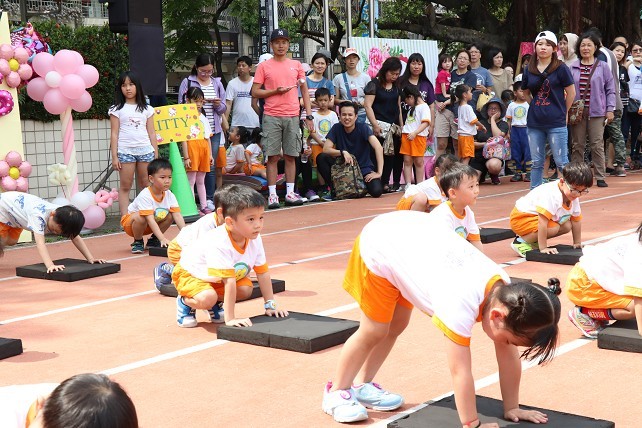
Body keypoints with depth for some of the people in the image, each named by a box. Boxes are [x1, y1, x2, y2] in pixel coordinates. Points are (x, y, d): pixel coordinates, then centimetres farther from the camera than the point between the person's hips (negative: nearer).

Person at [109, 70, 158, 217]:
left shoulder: (147, 109, 13)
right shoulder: (117, 109, 6)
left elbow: (151, 133, 12)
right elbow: (114, 134, 3)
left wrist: (156, 155, 7)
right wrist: (114, 156, -4)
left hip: (145, 150, 2)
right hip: (125, 151, -2)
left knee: (146, 186, 3)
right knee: (125, 187, -2)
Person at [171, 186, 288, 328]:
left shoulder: (255, 239, -19)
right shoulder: (220, 244, -41)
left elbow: (263, 273, -9)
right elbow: (229, 282, -42)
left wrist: (270, 305, -7)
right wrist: (230, 318, -39)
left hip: (217, 279, 7)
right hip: (189, 273, -7)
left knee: (246, 289, -16)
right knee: (207, 298, -33)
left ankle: (215, 303, 11)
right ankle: (185, 302, 0)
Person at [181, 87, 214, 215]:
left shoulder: (203, 118, 17)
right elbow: (184, 138, -8)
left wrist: (210, 154, 14)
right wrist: (186, 157, -13)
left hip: (204, 148, 6)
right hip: (192, 147, -6)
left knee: (201, 181, 12)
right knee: (191, 181, -4)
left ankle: (204, 206, 15)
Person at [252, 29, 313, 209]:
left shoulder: (296, 65, 12)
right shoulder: (264, 66, 5)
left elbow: (305, 91, 14)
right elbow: (255, 92, 2)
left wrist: (309, 115, 7)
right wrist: (275, 91, -12)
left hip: (292, 116, 2)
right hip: (271, 116, -2)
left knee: (291, 156, 4)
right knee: (272, 156, -2)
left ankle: (290, 193, 10)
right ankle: (272, 194, 0)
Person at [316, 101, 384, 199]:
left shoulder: (363, 128, -12)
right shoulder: (336, 128, -4)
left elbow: (378, 148, -23)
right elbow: (326, 149, -10)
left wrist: (379, 173, -30)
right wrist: (343, 152, -27)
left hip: (364, 168, -2)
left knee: (376, 191, -30)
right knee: (321, 158, -21)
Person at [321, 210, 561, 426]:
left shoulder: (504, 291, -16)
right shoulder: (461, 302, -38)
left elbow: (508, 355, -7)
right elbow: (460, 370, -32)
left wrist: (512, 408, -2)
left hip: (412, 233, 7)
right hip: (379, 244, -7)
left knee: (396, 326, 17)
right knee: (374, 332, 3)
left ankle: (362, 386, 35)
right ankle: (337, 392, 23)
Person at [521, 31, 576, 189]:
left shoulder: (560, 68, -4)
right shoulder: (529, 69, 7)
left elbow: (571, 92, 0)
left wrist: (562, 112, 5)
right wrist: (537, 108, 11)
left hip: (556, 123, -4)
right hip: (534, 122, 4)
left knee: (561, 162, 0)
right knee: (536, 163, 10)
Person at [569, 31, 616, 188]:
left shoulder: (603, 67, 4)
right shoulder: (573, 68, 8)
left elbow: (610, 89, 5)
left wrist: (610, 110, -1)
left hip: (596, 112, -2)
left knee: (597, 145, -1)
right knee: (578, 145, 6)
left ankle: (600, 177, 5)